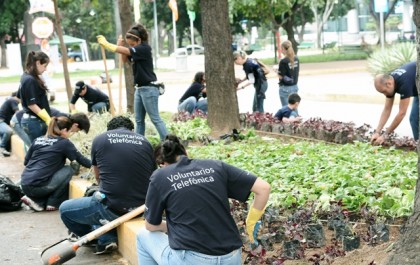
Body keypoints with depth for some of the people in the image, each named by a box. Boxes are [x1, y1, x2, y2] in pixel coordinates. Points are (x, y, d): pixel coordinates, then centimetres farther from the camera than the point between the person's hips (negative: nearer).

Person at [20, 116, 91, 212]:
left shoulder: (38, 140, 14)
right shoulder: (64, 143, -1)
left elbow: (26, 162, 19)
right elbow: (81, 159, 7)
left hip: (25, 186, 7)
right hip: (38, 187, -7)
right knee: (68, 170, 9)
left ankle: (37, 201, 7)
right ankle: (52, 204, 7)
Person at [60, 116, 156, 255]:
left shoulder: (100, 139, 6)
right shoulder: (145, 142, 10)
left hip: (112, 208, -4)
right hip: (142, 207, 4)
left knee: (65, 209, 20)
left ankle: (105, 239, 16)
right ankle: (107, 238, 11)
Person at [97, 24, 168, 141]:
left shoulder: (144, 48, -15)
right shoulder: (137, 50, 11)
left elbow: (124, 51, -20)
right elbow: (125, 59, 19)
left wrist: (106, 43, -12)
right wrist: (120, 45, 2)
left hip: (149, 88, -9)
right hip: (139, 88, 9)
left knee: (155, 119, -8)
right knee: (139, 120, 10)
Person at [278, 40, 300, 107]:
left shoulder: (283, 61, -18)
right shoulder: (296, 59, 3)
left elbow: (281, 76, -14)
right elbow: (297, 73, 10)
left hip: (285, 88, -7)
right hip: (294, 86, 7)